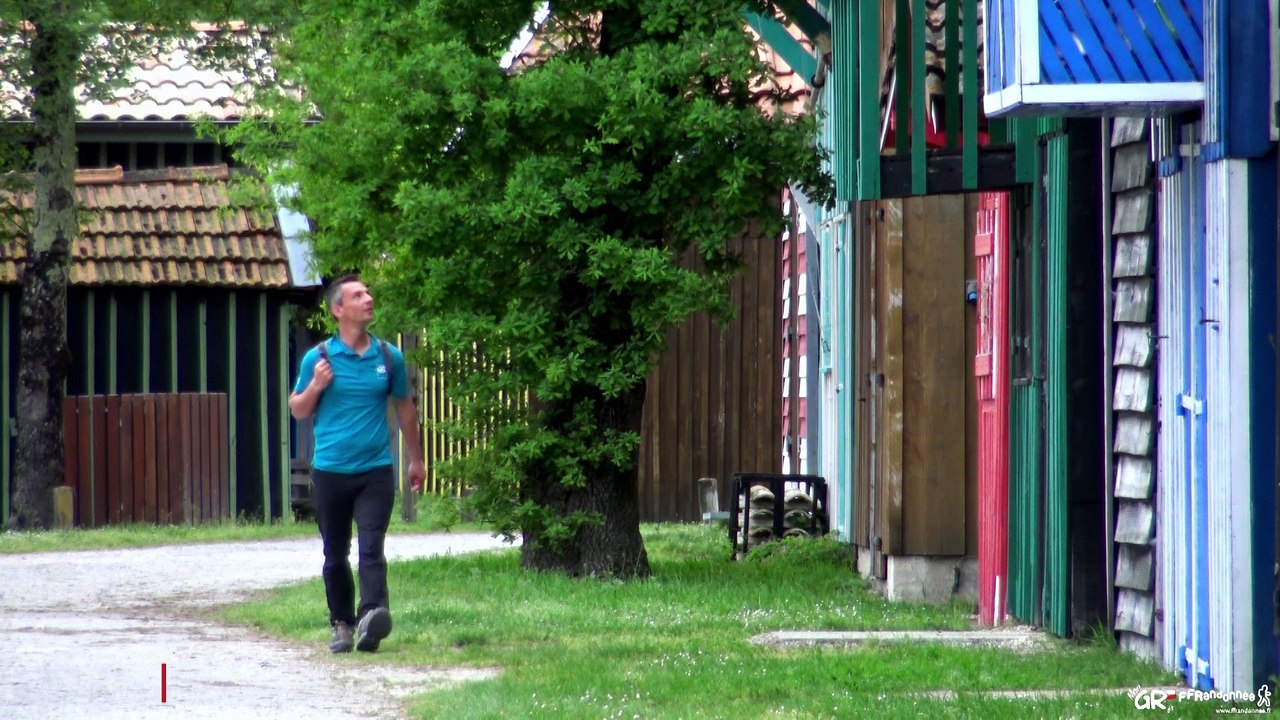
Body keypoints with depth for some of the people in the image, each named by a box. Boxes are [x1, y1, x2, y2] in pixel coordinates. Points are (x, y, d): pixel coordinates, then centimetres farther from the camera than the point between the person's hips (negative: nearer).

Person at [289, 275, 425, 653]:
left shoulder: (389, 357, 6)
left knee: (371, 549, -15)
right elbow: (298, 411, 10)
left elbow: (404, 408, 19)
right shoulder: (318, 359, 1)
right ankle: (342, 625, 20)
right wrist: (316, 387, -11)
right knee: (336, 556, 9)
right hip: (330, 471, 1)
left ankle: (372, 615, -29)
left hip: (376, 470, -1)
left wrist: (416, 459, 24)